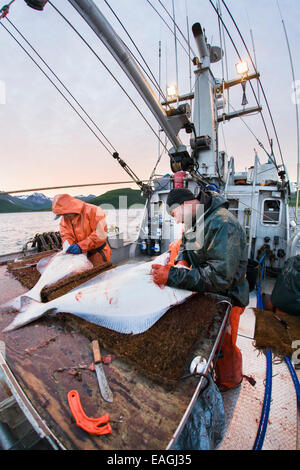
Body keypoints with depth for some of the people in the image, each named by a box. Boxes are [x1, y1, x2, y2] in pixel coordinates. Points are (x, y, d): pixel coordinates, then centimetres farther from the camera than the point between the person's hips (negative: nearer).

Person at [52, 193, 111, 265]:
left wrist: (81, 246, -27)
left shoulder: (93, 211, -18)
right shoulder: (64, 219, 3)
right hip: (80, 256, 5)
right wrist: (68, 248, -23)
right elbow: (66, 236, -1)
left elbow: (100, 234, -24)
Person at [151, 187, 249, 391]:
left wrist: (172, 276, -37)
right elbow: (185, 245, 13)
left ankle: (228, 383, 45)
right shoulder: (195, 219, -2)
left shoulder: (223, 224, -31)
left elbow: (220, 277, -36)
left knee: (224, 345, 15)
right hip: (205, 291, 8)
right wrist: (181, 261, -10)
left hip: (226, 296, -7)